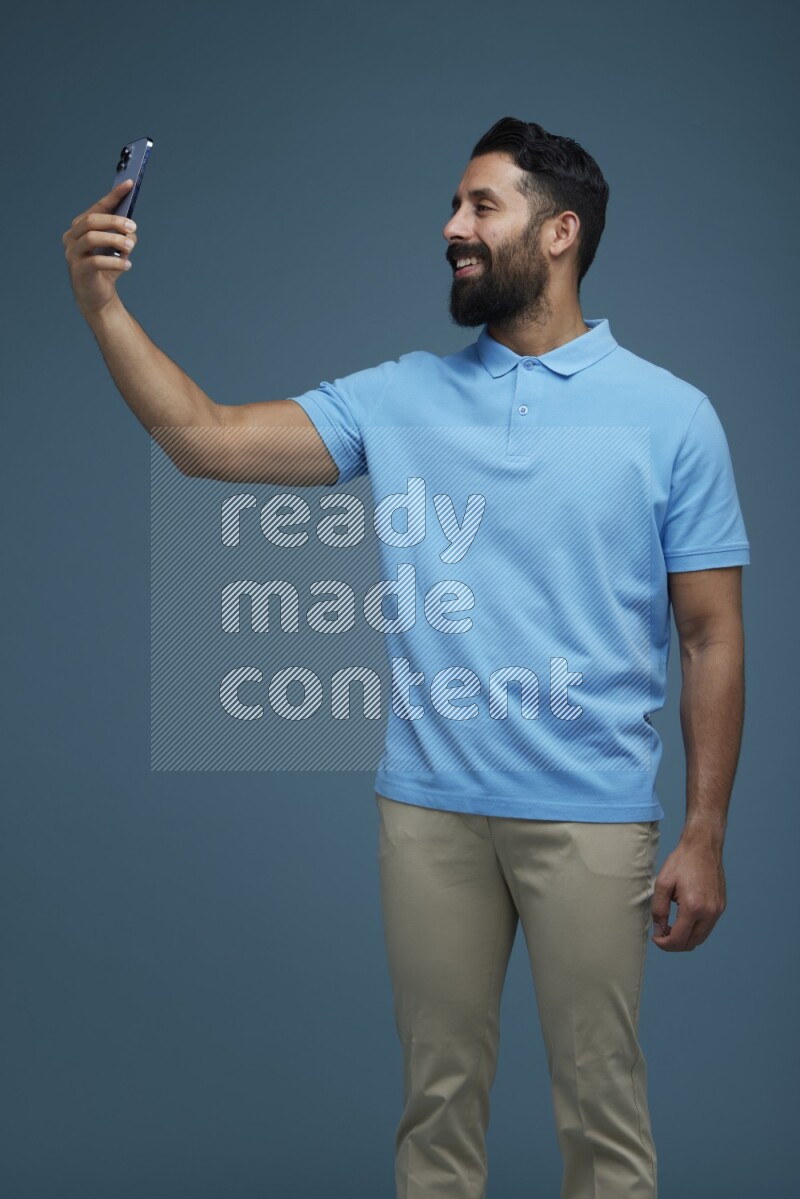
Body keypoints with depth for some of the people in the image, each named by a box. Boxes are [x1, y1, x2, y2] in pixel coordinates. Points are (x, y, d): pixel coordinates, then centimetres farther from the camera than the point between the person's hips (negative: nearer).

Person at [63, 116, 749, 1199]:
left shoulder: (670, 414, -2)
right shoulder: (401, 396, 6)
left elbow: (713, 637, -2)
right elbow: (208, 440, 1)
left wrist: (706, 836, -5)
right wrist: (103, 306, -10)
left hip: (591, 814, -2)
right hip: (429, 806, 3)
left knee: (602, 1112, 8)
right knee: (438, 1099, 15)